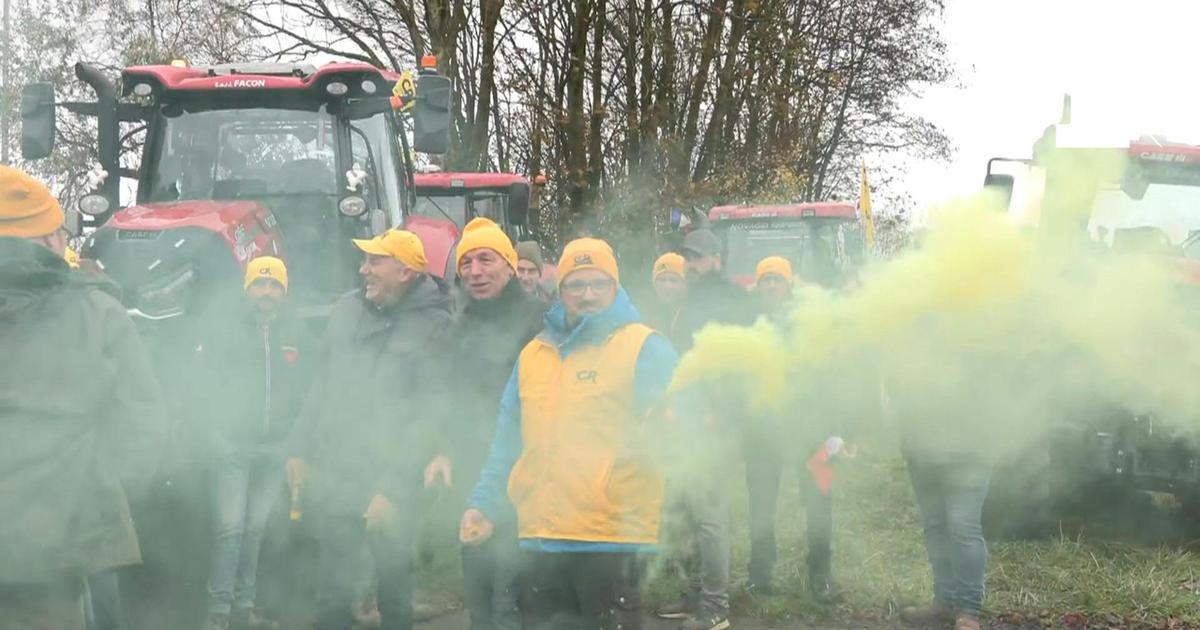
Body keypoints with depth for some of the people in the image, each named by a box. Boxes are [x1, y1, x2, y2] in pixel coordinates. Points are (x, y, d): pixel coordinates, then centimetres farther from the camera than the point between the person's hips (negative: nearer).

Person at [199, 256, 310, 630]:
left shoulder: (296, 334, 9)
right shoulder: (226, 329, -1)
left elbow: (305, 388, 12)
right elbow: (204, 380, -1)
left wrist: (290, 428, 3)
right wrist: (222, 422, -6)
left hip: (274, 447, 4)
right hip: (232, 445, -4)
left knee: (255, 529, 9)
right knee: (229, 527, -8)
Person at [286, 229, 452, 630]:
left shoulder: (433, 327, -10)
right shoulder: (347, 309, 6)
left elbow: (428, 416, -14)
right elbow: (321, 386, 14)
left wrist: (393, 489, -16)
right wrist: (300, 451, 11)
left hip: (391, 490, -4)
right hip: (333, 481, 4)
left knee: (394, 592, 9)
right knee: (333, 593, 9)